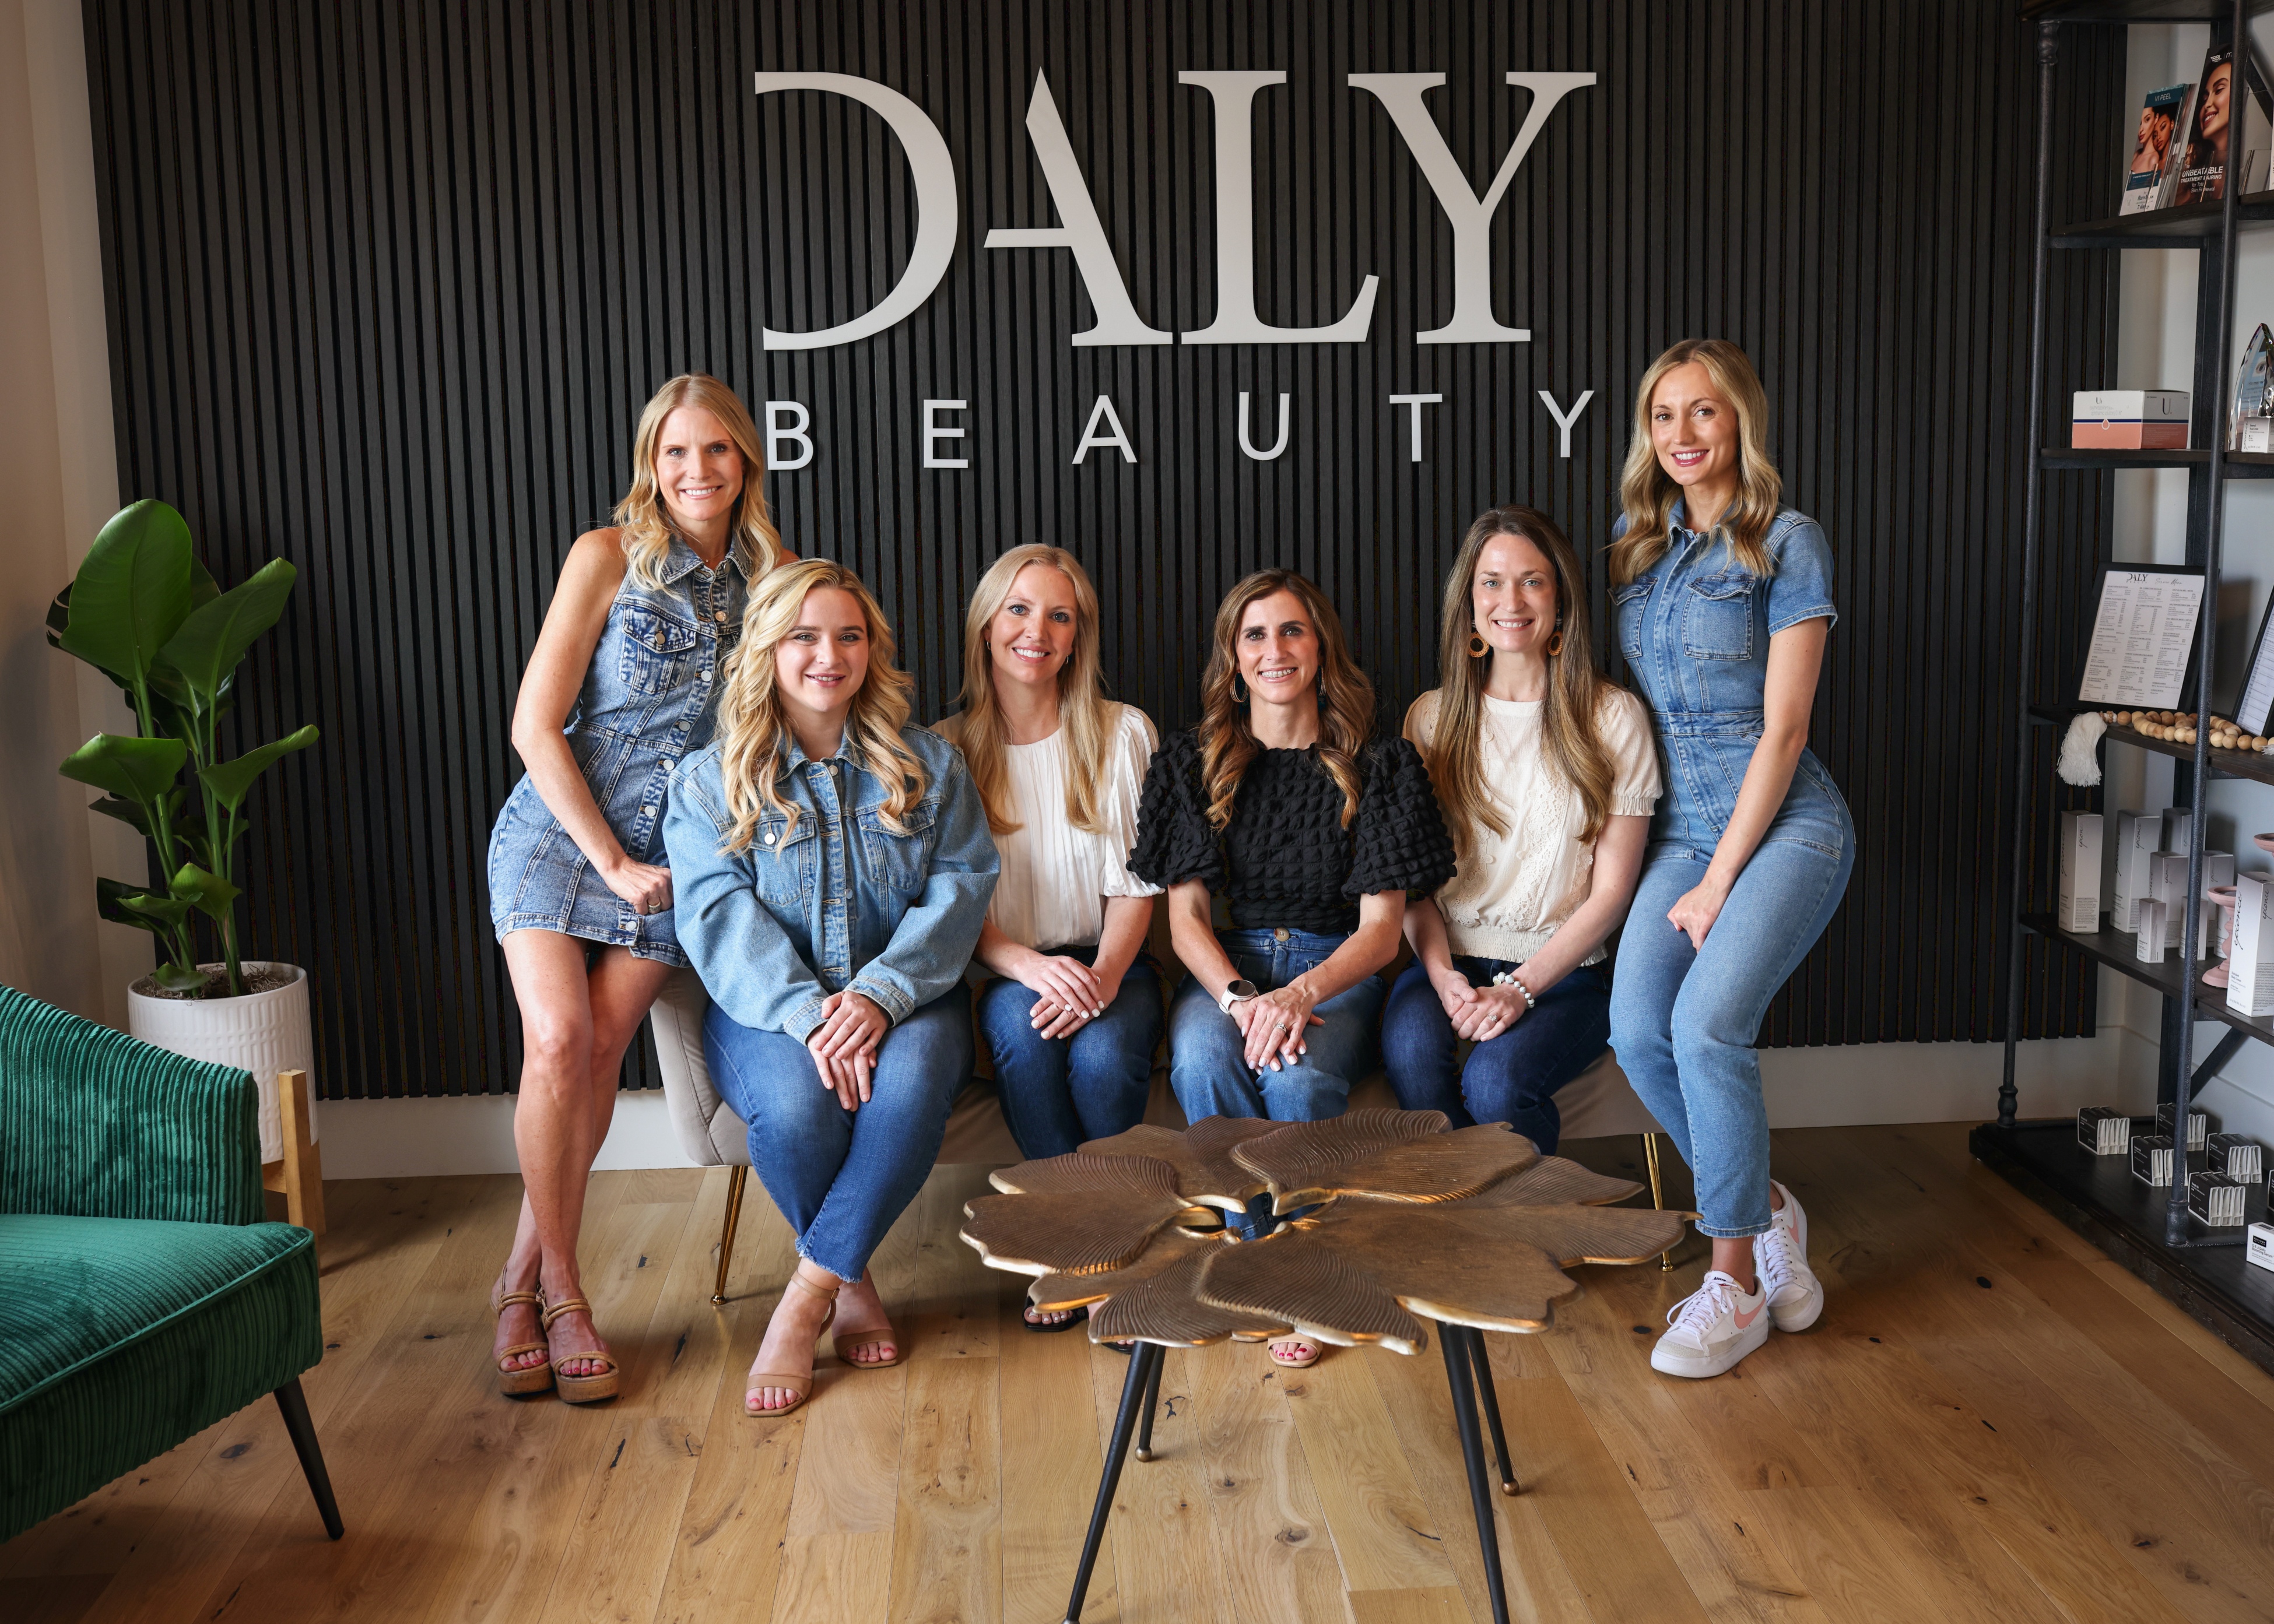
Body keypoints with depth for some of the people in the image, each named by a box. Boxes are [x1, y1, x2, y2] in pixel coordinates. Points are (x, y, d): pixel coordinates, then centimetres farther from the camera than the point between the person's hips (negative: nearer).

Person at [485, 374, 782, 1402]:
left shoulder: (770, 578, 4)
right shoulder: (608, 558, -6)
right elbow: (535, 725, -8)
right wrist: (611, 861, -12)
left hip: (676, 852, 3)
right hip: (558, 828, -2)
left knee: (599, 1055, -5)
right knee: (556, 1039, -18)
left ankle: (527, 1278, 12)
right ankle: (557, 1288, 0)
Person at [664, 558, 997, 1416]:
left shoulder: (927, 764, 10)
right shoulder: (710, 780, 6)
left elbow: (961, 885, -1)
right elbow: (720, 913, -7)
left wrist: (882, 994, -19)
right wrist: (808, 1014, -24)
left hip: (904, 998, 1)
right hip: (767, 1006, 0)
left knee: (910, 1087, -33)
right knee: (795, 1104, -33)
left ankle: (806, 1298, -18)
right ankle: (854, 1282, -5)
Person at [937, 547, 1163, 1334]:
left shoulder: (1123, 733, 5)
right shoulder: (948, 749, 4)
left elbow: (1136, 884, 1)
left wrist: (1104, 974, -19)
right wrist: (1031, 967, -21)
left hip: (1110, 963, 0)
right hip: (1003, 969, 0)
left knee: (1104, 1053, -32)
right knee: (1020, 1023, -34)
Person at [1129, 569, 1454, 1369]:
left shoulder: (1377, 766, 1)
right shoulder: (1193, 762, 6)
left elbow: (1380, 928, -3)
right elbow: (1185, 914, 2)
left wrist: (1300, 994, -22)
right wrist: (1236, 996, -19)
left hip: (1336, 972, -1)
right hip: (1222, 968, 2)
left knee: (1299, 1075, -34)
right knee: (1202, 1057, -33)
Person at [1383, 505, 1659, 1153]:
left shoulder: (1614, 718, 1)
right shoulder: (1432, 718, 9)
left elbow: (1611, 890, -2)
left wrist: (1520, 988, -14)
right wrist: (1442, 973, -11)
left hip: (1563, 970, -2)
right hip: (1448, 960, 2)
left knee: (1495, 1080, -31)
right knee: (1411, 1051, -31)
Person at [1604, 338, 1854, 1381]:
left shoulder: (1788, 543, -4)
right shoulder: (1635, 543, 13)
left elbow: (1782, 730, -9)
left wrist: (1719, 882, -12)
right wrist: (1683, 867, 7)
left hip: (1784, 824, -5)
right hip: (1679, 826, 5)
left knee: (1708, 1023, -24)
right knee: (1638, 1031, -17)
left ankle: (1735, 1282, -8)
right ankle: (1766, 1211, 8)